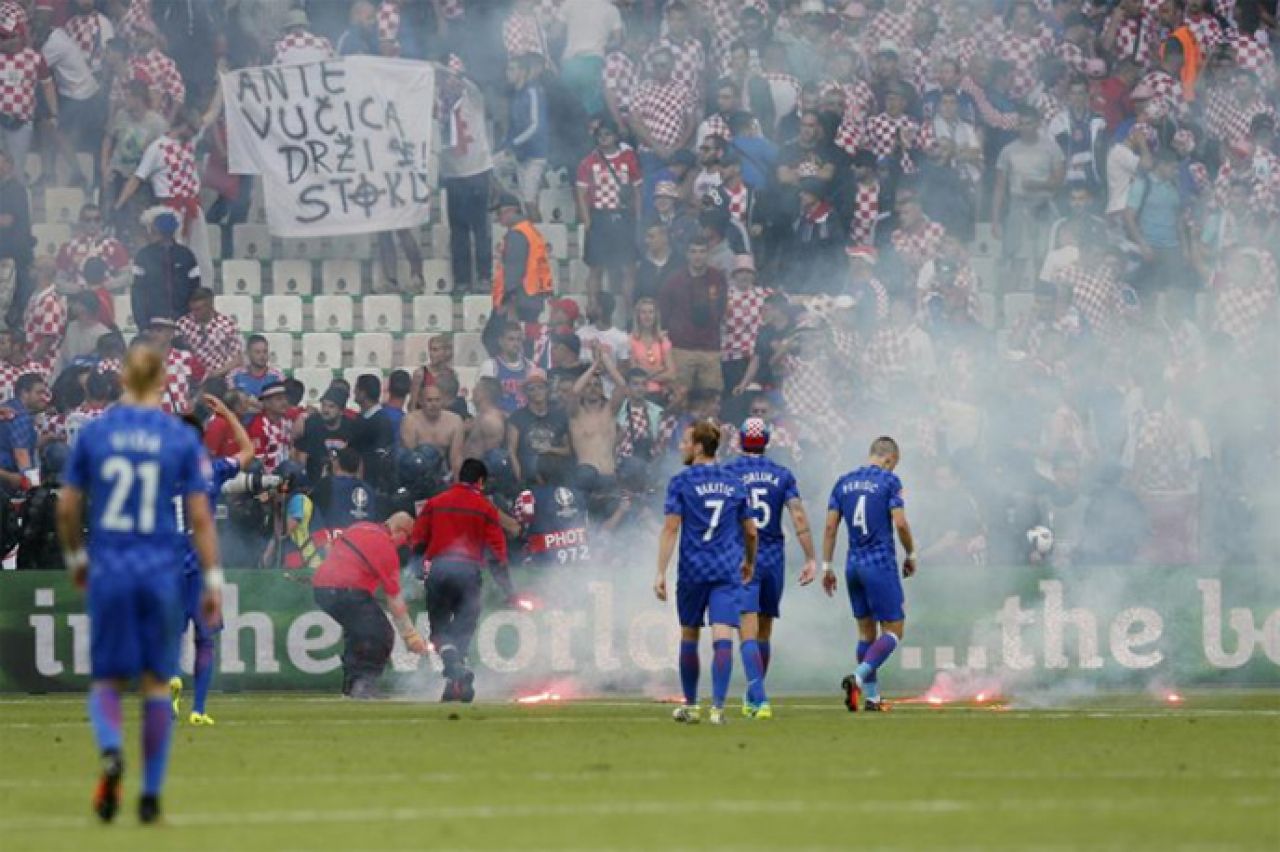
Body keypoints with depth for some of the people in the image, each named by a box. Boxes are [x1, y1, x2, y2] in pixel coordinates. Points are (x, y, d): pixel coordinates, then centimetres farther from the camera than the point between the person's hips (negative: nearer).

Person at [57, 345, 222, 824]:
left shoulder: (93, 433, 0)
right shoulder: (182, 439, -2)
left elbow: (67, 508, 4)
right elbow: (200, 517, -3)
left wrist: (75, 557, 21)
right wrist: (213, 581, 3)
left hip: (108, 572, 0)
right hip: (162, 571, 0)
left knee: (107, 681, 8)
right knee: (157, 683, 10)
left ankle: (111, 752, -24)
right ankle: (150, 796, 9)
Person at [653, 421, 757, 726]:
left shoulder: (681, 482, -3)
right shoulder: (734, 483, 9)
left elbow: (670, 528, -9)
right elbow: (750, 531, 15)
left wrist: (661, 573, -10)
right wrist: (749, 562, 32)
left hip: (692, 571, -2)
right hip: (728, 570, 2)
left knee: (689, 637, 14)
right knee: (722, 637, -6)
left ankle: (690, 705, 24)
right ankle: (718, 707, -18)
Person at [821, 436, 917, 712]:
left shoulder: (843, 483, 9)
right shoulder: (888, 481, -6)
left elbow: (830, 527, 8)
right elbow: (900, 523, -11)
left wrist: (826, 566, 13)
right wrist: (911, 555, 4)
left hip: (853, 565, 6)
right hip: (880, 564, -6)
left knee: (866, 632, 13)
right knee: (892, 631, -1)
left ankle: (872, 697, 12)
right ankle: (858, 678, -22)